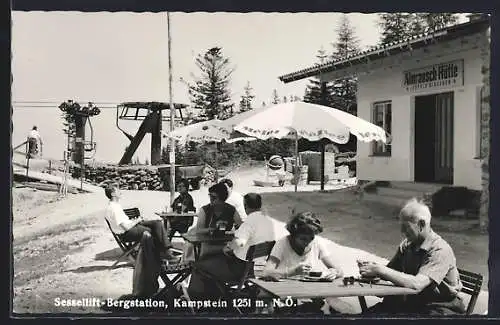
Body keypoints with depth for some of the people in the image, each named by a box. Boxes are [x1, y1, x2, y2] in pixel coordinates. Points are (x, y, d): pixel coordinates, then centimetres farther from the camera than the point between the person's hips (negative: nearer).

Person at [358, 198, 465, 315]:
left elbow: (417, 284, -31)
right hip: (412, 302, 6)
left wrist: (380, 270, -28)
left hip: (440, 308, -6)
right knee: (371, 312, -15)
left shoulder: (440, 250, -20)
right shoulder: (406, 244, 2)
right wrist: (373, 267, -14)